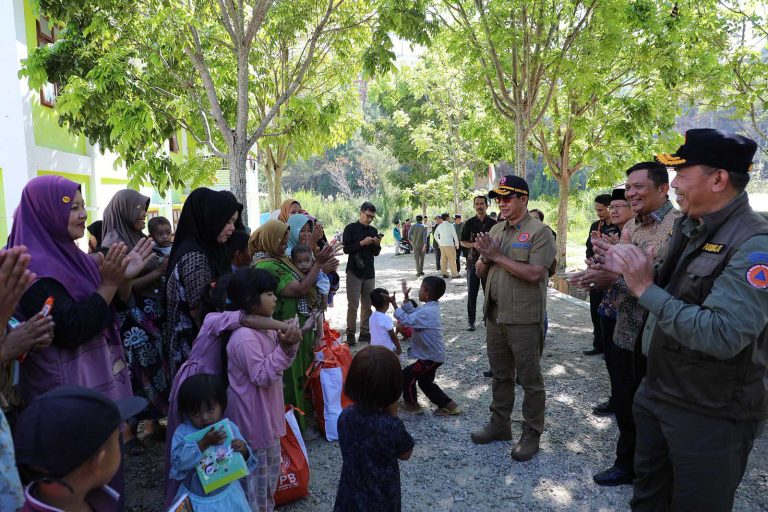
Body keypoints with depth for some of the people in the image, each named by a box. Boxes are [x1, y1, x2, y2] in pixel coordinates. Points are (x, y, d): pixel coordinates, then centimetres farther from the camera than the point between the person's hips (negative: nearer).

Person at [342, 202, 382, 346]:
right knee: (353, 305, -4)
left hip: (369, 273, 5)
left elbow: (376, 253, 13)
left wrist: (377, 244, -7)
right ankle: (350, 334, 4)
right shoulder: (351, 228, -2)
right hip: (354, 272, -5)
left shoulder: (373, 230, 12)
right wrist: (362, 243, -19)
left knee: (368, 305, 7)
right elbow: (346, 249, -10)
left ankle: (365, 333, 15)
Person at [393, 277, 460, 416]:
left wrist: (394, 304, -22)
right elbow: (413, 313, 14)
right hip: (433, 354, 10)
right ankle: (448, 405, 25)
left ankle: (411, 405, 17)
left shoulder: (427, 311, -26)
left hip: (431, 356, -10)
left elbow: (407, 320, -29)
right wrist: (405, 297, 7)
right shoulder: (431, 307, 6)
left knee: (406, 375, 0)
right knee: (425, 382, 21)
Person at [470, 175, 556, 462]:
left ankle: (531, 434, 20)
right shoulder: (496, 230, 11)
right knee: (500, 375, 18)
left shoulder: (539, 232, -10)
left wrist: (498, 256, -18)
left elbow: (534, 274, -22)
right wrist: (485, 257, -8)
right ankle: (499, 423, 33)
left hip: (524, 320, -6)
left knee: (530, 379, 6)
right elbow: (481, 272, 13)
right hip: (495, 316, 7)